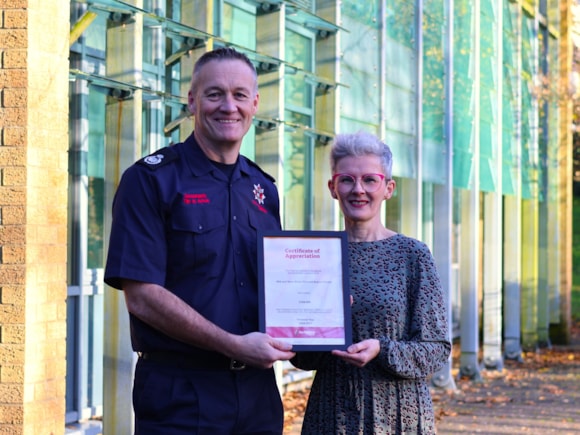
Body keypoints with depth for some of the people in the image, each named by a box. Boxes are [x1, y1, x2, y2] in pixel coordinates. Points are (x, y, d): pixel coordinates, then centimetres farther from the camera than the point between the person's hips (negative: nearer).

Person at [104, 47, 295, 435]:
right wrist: (234, 345, -18)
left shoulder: (263, 189, 12)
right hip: (180, 393, -5)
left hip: (257, 388, 5)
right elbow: (142, 297, -14)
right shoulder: (150, 179, -6)